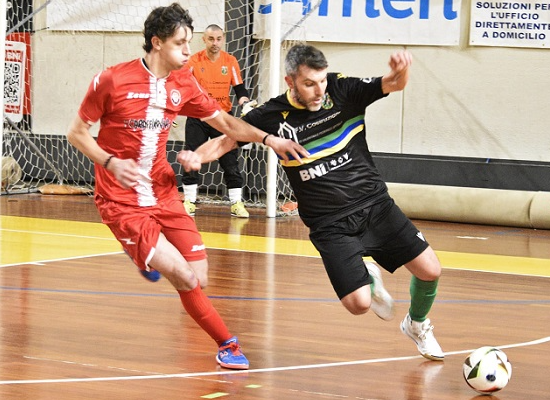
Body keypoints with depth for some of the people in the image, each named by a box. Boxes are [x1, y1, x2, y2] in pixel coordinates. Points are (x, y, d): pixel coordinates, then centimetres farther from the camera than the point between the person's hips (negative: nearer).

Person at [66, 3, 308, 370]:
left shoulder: (183, 84, 2)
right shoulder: (113, 81, -14)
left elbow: (226, 123, 10)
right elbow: (77, 132, -5)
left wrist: (269, 139, -4)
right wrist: (110, 162, -21)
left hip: (164, 196, 6)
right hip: (122, 203, -6)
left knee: (199, 280, -3)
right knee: (185, 278, -18)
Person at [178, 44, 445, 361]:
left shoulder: (344, 91, -8)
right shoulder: (272, 116, -9)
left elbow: (394, 84, -16)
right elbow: (226, 140, 2)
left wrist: (400, 70, -40)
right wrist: (197, 156, -18)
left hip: (375, 204, 2)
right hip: (330, 224, -2)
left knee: (429, 270, -4)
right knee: (359, 304, -15)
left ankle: (417, 324, 30)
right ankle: (368, 280, 25)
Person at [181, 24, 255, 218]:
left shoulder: (230, 61, 0)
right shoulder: (194, 61, -5)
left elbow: (239, 88, 3)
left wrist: (244, 101, -16)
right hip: (197, 118, -1)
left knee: (230, 161, 0)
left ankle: (236, 203, 6)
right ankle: (189, 201, 11)